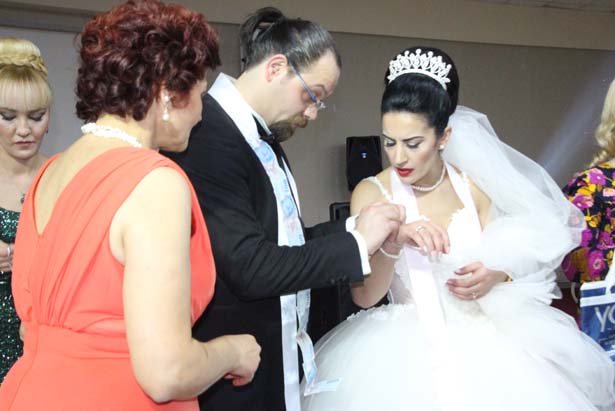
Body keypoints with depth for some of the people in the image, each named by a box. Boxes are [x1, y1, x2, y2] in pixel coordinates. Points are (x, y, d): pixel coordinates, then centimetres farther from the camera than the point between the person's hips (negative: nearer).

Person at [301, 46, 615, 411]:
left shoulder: (475, 186, 1)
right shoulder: (371, 193, -6)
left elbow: (502, 257, 10)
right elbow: (364, 295, -11)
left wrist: (497, 277, -13)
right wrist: (393, 243, -28)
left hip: (482, 342, 2)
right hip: (408, 350, -2)